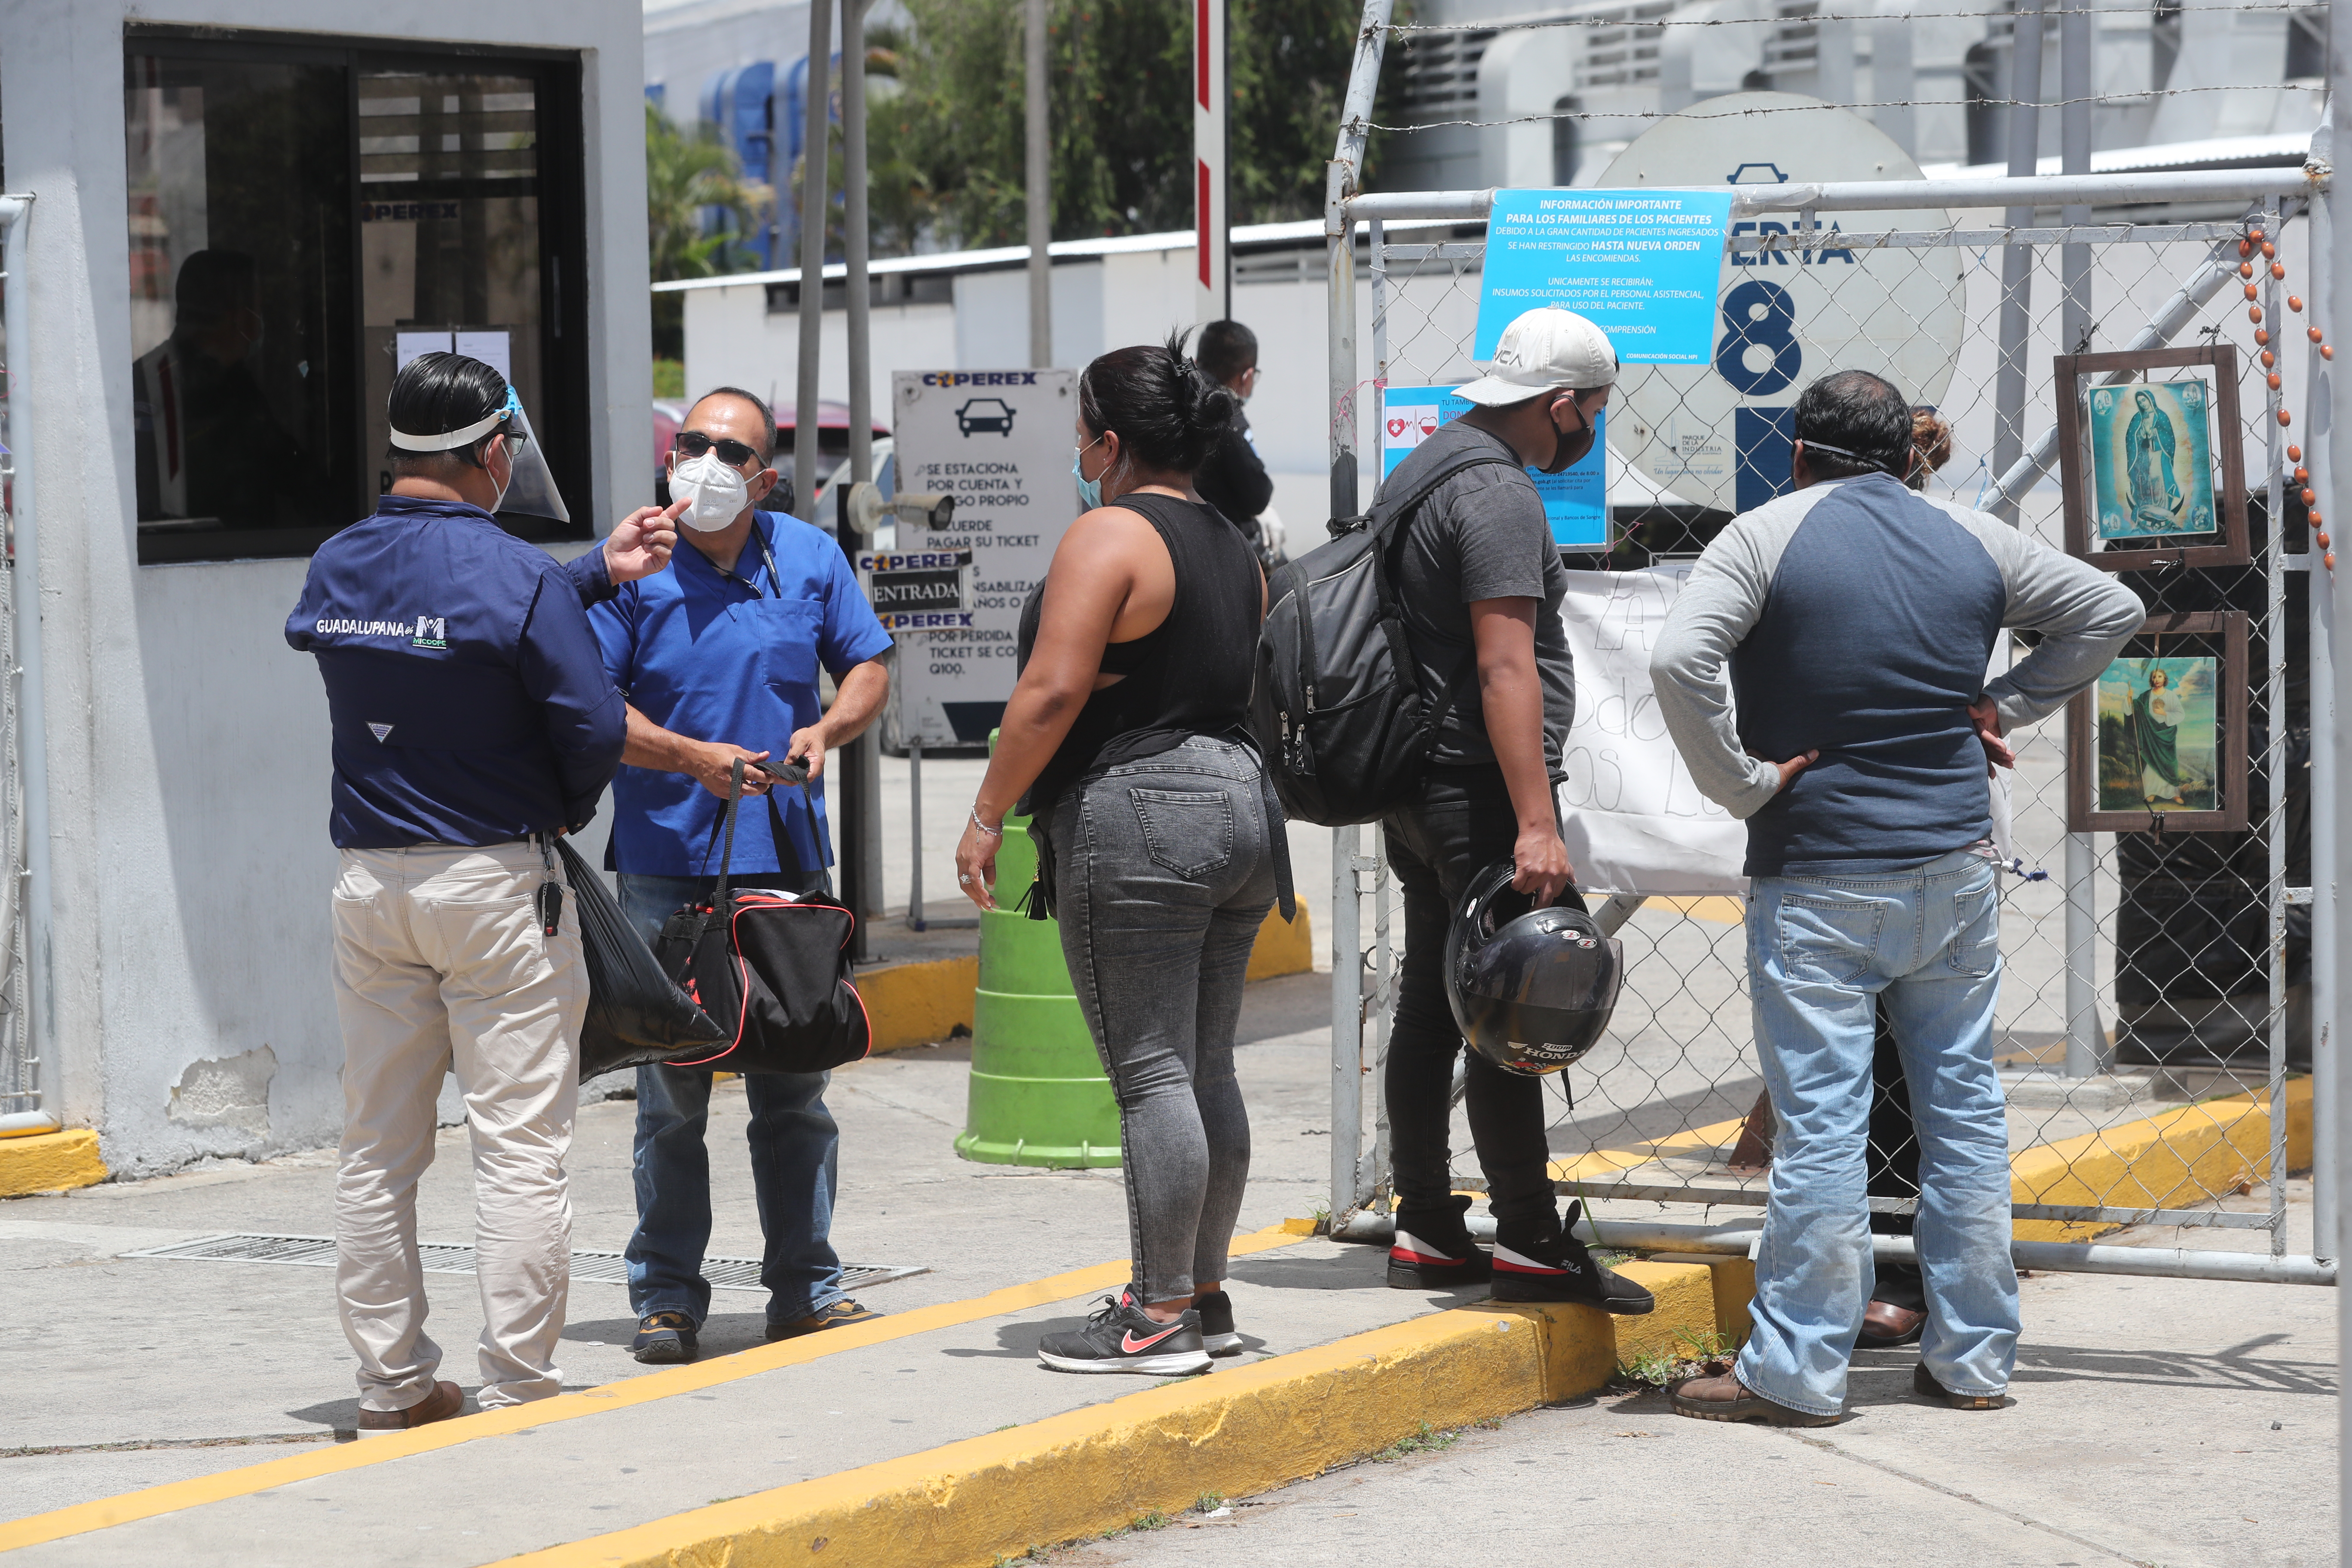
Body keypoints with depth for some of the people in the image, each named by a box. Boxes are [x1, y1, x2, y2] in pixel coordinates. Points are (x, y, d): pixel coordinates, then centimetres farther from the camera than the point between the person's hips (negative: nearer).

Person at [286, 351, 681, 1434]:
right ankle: (516, 1388, -1)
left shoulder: (335, 569, 5)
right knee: (520, 1143, 0)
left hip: (368, 881, 6)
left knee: (376, 1149, 11)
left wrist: (597, 572, 19)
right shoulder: (519, 576, -13)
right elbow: (594, 730, -12)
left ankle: (391, 1387, 15)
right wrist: (562, 815, 7)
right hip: (495, 879, -6)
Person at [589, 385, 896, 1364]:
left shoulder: (810, 558, 7)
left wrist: (825, 729, -7)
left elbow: (868, 668, 14)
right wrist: (692, 757, -17)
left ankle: (806, 1285, 17)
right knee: (672, 1091, 1)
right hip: (668, 863, -3)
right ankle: (667, 1294, 10)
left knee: (796, 1087, 8)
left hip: (788, 857, 3)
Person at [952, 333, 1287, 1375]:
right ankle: (1202, 1292, 19)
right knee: (1205, 1071, 13)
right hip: (1240, 802, 9)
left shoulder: (1108, 535, -11)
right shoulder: (1233, 548, 16)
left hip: (1135, 818, -9)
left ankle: (1160, 1316, -5)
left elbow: (1053, 690, -17)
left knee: (1151, 1074, -6)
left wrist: (988, 815, -12)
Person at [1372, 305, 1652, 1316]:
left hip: (1415, 783, 10)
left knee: (1432, 1003, 12)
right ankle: (1530, 1245, -7)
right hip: (1479, 784, -10)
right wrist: (1536, 825, -27)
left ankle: (1425, 1230, 17)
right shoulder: (1498, 492, -16)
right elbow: (1505, 666, -24)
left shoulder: (1423, 467, 16)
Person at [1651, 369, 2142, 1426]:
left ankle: (1795, 1370, 0)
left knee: (1820, 1122, -3)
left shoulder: (1767, 536, -5)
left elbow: (1678, 661, -20)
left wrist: (1740, 782, -11)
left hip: (1817, 881, -4)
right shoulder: (1974, 542, 8)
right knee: (1965, 1110, 10)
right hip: (1954, 872, 4)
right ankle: (1972, 1357, 14)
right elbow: (2111, 610, 17)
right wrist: (2006, 705, 13)